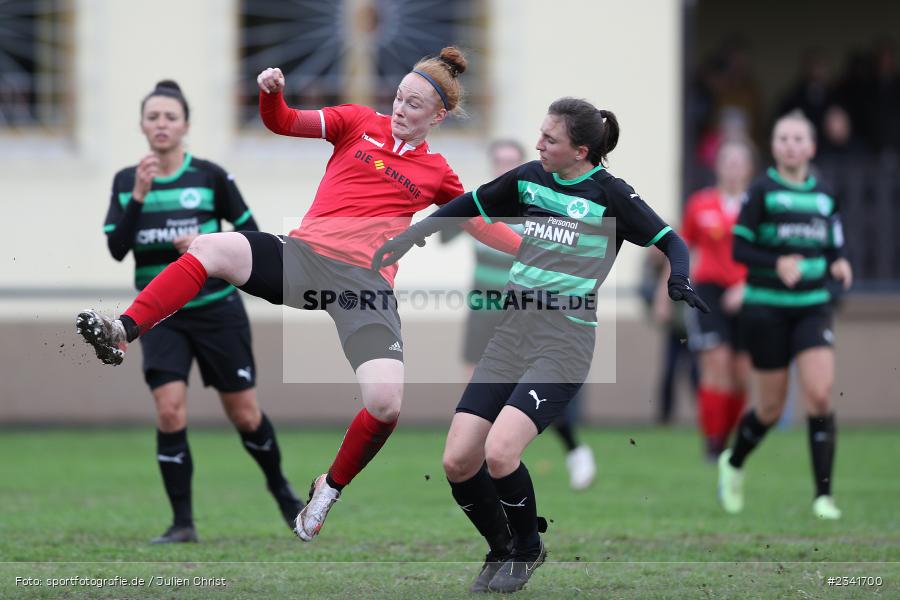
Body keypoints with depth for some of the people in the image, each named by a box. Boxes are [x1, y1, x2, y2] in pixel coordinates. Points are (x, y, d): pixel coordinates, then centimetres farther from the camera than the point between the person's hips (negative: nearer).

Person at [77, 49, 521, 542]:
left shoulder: (436, 173, 15)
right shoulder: (361, 123, 14)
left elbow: (482, 225, 25)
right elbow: (285, 123, 8)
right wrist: (271, 93, -14)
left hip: (366, 283, -1)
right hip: (305, 256, 1)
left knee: (386, 404, -23)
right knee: (211, 248, -27)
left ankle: (331, 488, 3)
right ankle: (121, 335, -32)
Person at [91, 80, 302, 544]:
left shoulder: (211, 177, -5)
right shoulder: (126, 182, 1)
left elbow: (251, 234, 0)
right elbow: (116, 248, -8)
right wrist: (138, 196, -20)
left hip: (216, 309, -1)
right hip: (161, 317, 1)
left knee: (244, 414, 6)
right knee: (170, 411, -15)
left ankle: (281, 490, 32)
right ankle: (182, 522, -7)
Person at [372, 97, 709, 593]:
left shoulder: (609, 194, -5)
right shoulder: (529, 179, 9)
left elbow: (670, 241, -2)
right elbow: (471, 205, 24)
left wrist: (679, 283, -22)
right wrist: (408, 238, 25)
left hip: (563, 343, -6)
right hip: (510, 335, 6)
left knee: (499, 453, -23)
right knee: (458, 461, -5)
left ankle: (527, 549, 5)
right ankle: (501, 550, 21)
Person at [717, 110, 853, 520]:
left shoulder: (824, 196, 8)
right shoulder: (761, 191, -5)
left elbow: (834, 249, 16)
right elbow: (740, 249, -7)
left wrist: (838, 267, -6)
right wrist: (777, 263, -23)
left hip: (813, 306, 3)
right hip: (767, 308, -3)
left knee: (820, 396, -14)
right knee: (771, 407, 3)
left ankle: (823, 495, -9)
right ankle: (733, 463, 34)